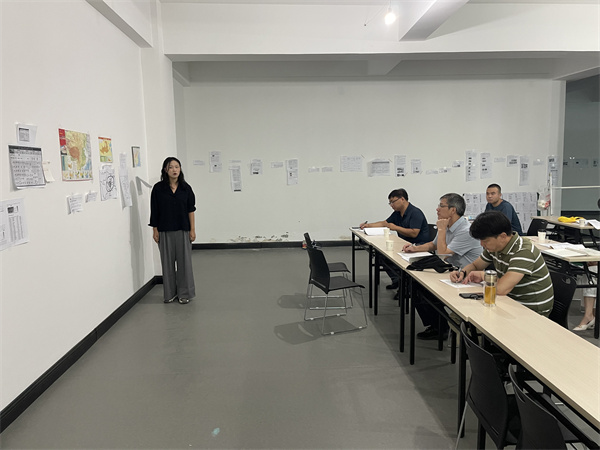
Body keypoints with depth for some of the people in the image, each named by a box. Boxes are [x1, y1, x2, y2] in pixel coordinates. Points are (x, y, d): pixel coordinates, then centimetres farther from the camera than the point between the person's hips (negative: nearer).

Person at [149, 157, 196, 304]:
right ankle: (170, 293, 21)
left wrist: (192, 229, -1)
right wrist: (155, 230, -2)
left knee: (184, 260, 4)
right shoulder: (158, 188, -2)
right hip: (165, 231, 0)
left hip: (183, 230, 1)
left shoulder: (185, 187, 1)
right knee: (168, 262, 7)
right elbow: (154, 211, 0)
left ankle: (184, 293, 17)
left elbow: (191, 209, 3)